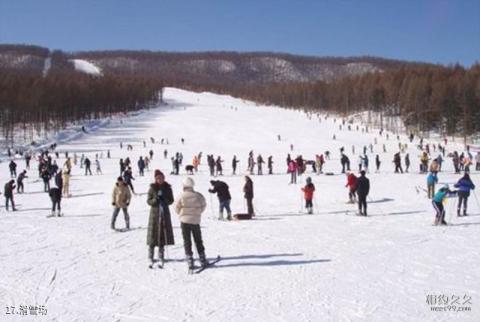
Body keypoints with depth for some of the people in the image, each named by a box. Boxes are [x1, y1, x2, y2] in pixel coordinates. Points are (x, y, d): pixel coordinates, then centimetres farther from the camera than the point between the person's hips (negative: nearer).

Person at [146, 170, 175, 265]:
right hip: (155, 212, -2)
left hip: (165, 212, 2)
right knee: (153, 232, -3)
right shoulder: (152, 188, -2)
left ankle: (161, 254, 15)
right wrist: (155, 200, -20)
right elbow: (148, 201, -1)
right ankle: (150, 255, 4)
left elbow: (171, 200, 6)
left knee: (164, 232, 4)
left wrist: (164, 200, -14)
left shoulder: (168, 188, 4)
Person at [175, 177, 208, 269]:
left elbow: (177, 208, -4)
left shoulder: (181, 196, -14)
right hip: (195, 220, 2)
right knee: (198, 241, 15)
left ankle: (190, 261, 2)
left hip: (184, 221, -2)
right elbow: (203, 206, 3)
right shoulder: (198, 195, -9)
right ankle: (203, 260, 18)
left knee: (187, 241, 6)